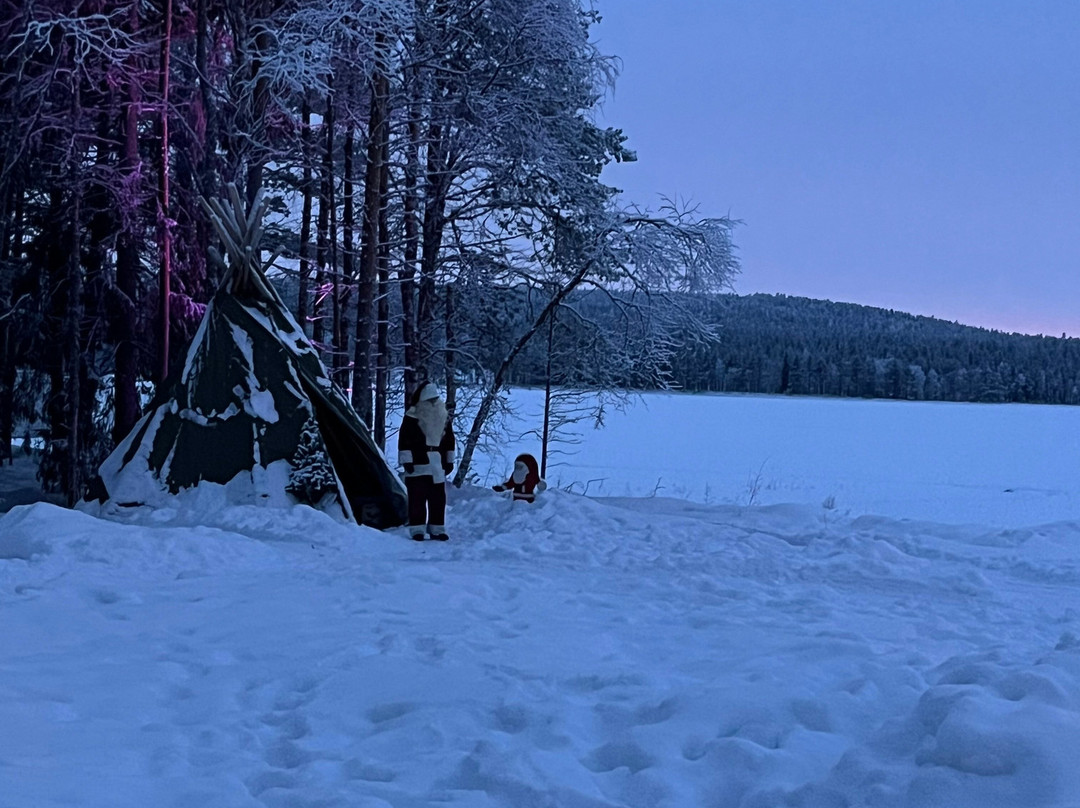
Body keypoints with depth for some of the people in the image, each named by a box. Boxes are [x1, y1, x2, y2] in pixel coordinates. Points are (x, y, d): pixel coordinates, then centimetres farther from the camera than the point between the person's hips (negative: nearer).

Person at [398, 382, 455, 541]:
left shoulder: (444, 418, 12)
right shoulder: (412, 417, -5)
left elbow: (449, 440, 18)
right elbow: (404, 440, -8)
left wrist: (449, 461, 16)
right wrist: (406, 461, -12)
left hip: (437, 466, 5)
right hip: (417, 466, -5)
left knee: (438, 499, 7)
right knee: (417, 499, -2)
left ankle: (437, 529, 15)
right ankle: (417, 530, 3)